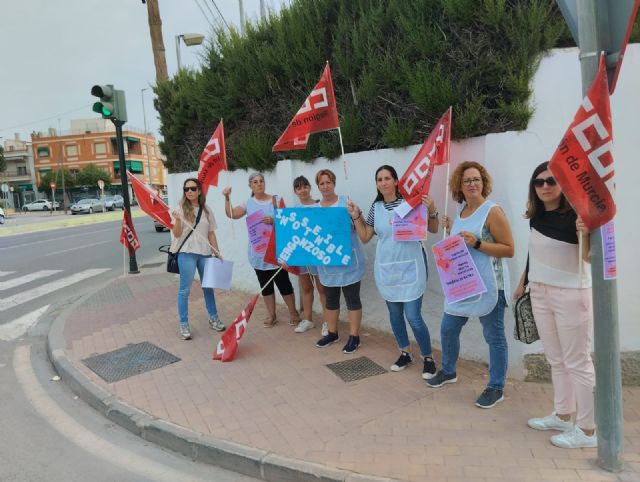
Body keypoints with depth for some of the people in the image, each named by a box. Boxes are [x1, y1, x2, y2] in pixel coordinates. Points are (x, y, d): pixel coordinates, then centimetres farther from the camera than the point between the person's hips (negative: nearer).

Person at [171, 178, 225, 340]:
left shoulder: (206, 210, 8)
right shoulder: (180, 208, -4)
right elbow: (176, 234, -8)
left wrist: (217, 252, 7)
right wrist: (177, 220, -27)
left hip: (204, 253, 4)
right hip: (187, 253, -4)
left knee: (208, 286, 14)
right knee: (185, 289, 0)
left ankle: (213, 318, 28)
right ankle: (184, 325, 9)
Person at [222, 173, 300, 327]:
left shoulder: (276, 200, -2)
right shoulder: (248, 203, 6)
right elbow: (231, 214, -5)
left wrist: (274, 221, -23)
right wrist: (227, 198, -15)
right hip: (258, 252, 3)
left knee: (283, 282, 0)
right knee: (265, 285, 11)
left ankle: (293, 313, 18)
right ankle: (271, 315, 24)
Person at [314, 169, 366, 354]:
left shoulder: (346, 202, -7)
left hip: (348, 259, -4)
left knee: (352, 299, 4)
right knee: (330, 299, 16)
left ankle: (354, 336, 15)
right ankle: (332, 333, 32)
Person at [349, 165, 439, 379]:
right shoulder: (376, 207, 4)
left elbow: (433, 230, -1)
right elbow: (365, 237, 10)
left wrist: (431, 211, -18)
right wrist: (356, 216, 1)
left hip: (410, 267, -5)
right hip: (386, 268, 5)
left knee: (413, 317, -5)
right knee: (394, 314, 15)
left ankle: (428, 357, 15)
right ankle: (405, 353, 33)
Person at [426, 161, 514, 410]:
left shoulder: (493, 211, -11)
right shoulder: (460, 210, 10)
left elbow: (509, 250, -14)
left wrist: (477, 243, -23)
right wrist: (451, 229, 5)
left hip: (488, 285, -7)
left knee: (494, 336, 4)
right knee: (448, 329, 16)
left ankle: (496, 388, 20)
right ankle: (448, 371, 38)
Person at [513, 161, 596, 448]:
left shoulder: (574, 215, -16)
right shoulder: (536, 216, 5)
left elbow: (588, 257, -26)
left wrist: (586, 235, -44)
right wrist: (523, 282, 23)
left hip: (571, 294, -7)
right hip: (540, 293, 7)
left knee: (577, 363, 1)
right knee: (556, 360, 16)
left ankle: (587, 430, 13)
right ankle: (563, 416, 30)